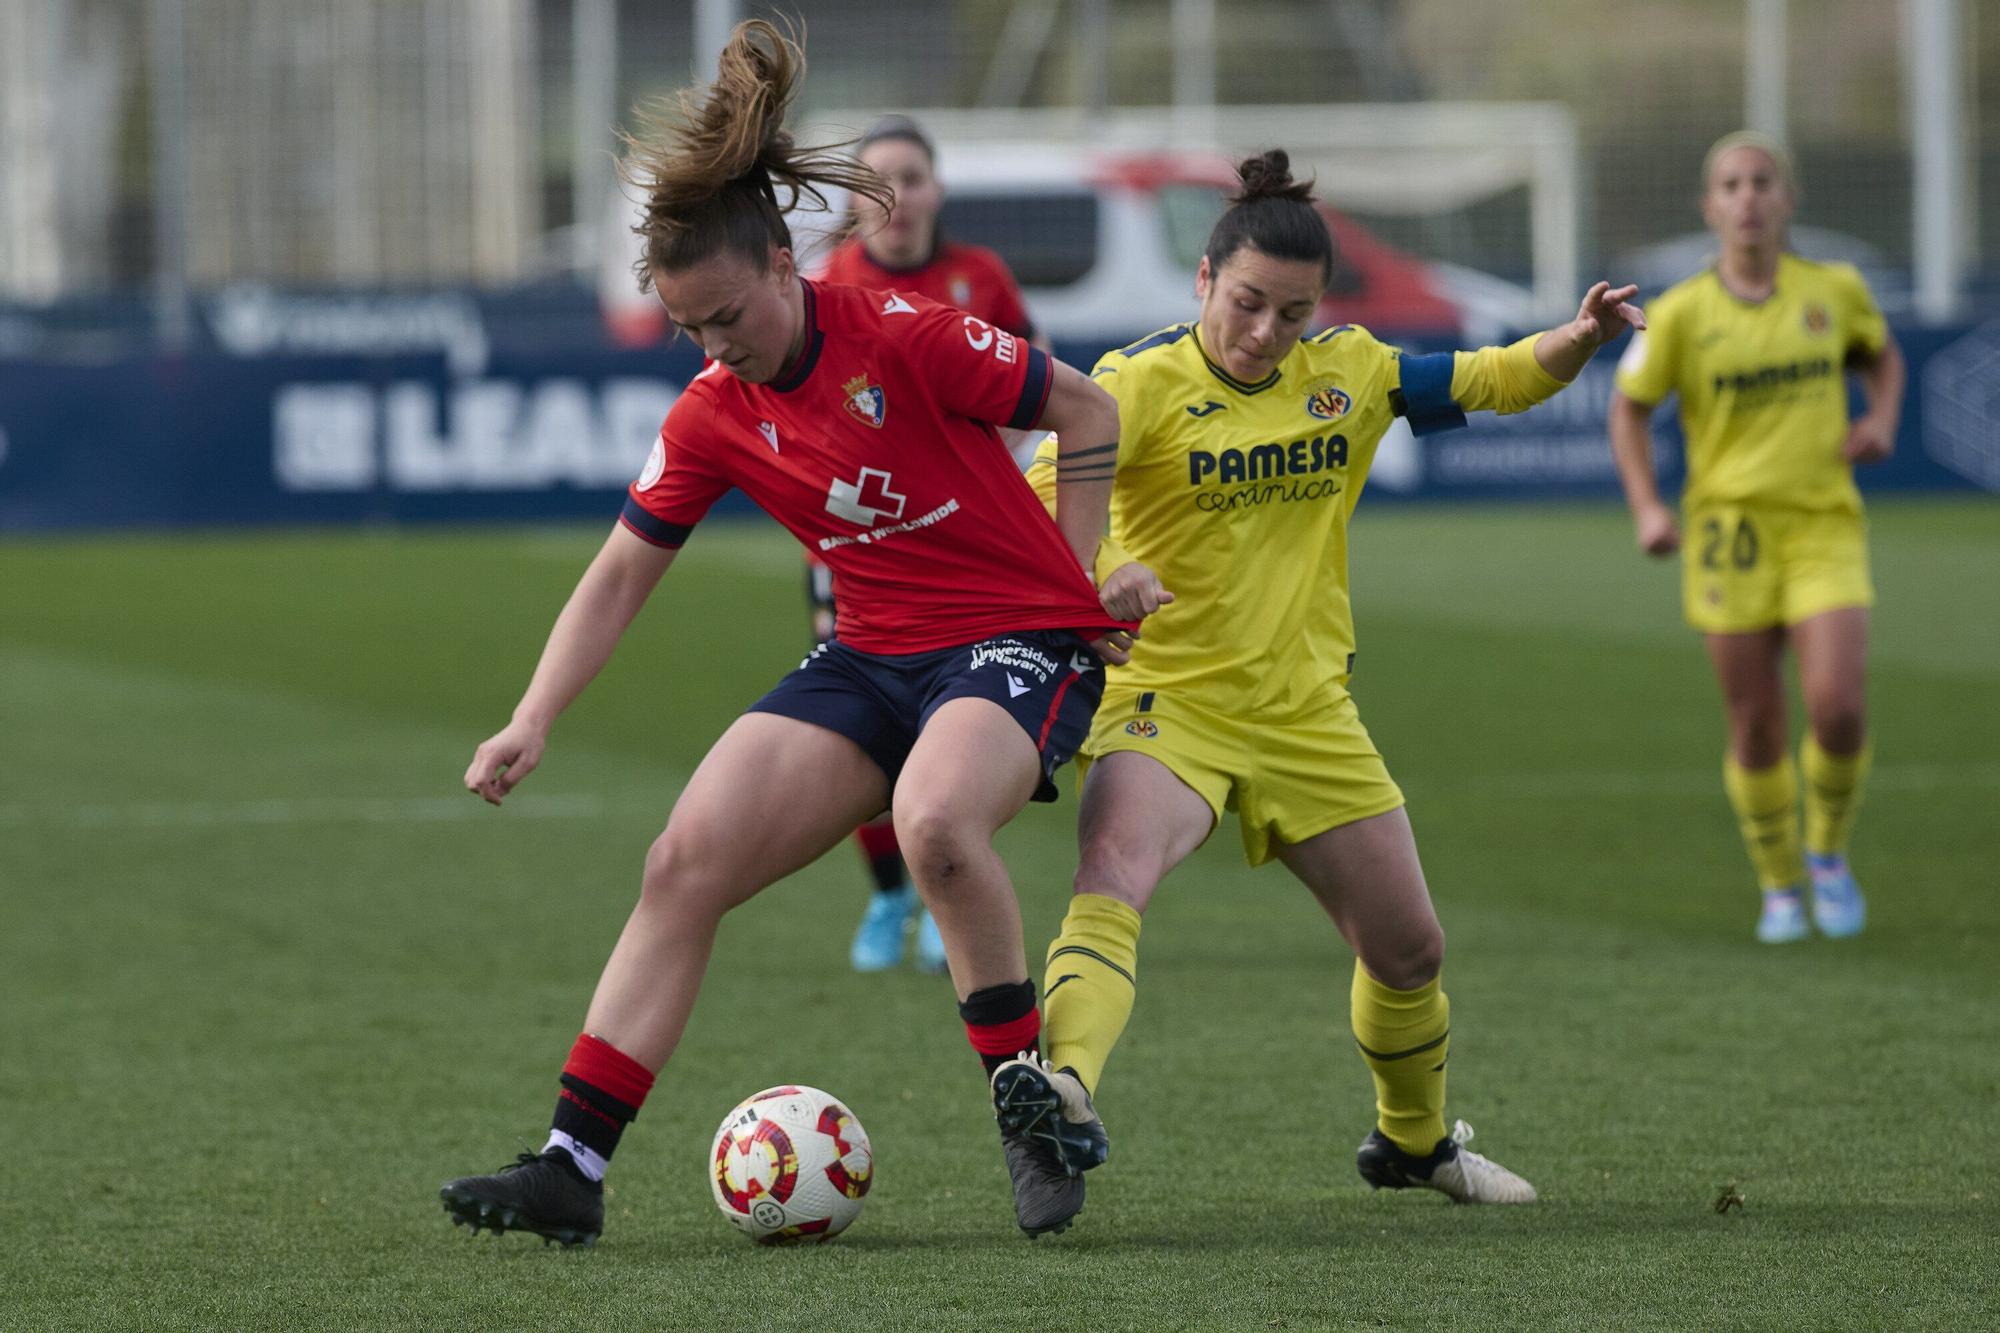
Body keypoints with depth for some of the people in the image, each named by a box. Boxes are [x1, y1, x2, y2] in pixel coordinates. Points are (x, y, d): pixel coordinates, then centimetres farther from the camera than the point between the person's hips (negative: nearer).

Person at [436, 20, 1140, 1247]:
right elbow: (623, 572, 8)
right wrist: (533, 723, -1)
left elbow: (1089, 413, -6)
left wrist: (1080, 585, -3)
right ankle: (571, 1168, -5)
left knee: (935, 821, -38)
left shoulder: (904, 340, -17)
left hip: (1020, 638, -6)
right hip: (873, 658, 6)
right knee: (684, 865, -7)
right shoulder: (713, 414, 1)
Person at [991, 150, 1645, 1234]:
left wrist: (1579, 339, -8)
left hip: (1310, 714, 5)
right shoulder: (1144, 381, -11)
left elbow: (1496, 380, 13)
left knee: (1408, 946, 13)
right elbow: (1043, 487, -24)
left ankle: (1415, 1140, 39)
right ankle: (1066, 1089, -53)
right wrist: (1093, 569, -45)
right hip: (1169, 699, -5)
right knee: (1111, 873, -33)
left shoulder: (1351, 372, 4)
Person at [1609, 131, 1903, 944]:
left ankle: (1828, 853, 12)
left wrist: (1881, 421, 3)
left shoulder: (1835, 290, 3)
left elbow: (1882, 356, 23)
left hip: (1824, 525, 0)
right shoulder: (1682, 313, -2)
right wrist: (1646, 509, -4)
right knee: (1756, 730, 0)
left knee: (1837, 707, -16)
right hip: (1729, 526, 0)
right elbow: (1629, 409, 9)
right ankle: (1780, 888, 21)